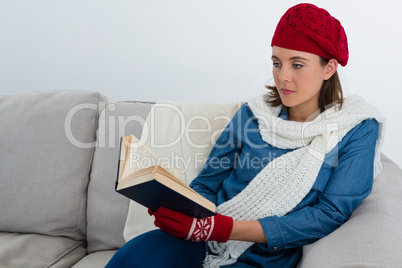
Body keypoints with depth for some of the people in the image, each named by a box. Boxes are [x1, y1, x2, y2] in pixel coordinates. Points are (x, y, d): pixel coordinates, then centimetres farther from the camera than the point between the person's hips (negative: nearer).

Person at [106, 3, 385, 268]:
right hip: (202, 240, 4)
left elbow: (330, 215, -9)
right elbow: (206, 184, 10)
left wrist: (228, 228, -19)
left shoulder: (357, 129, 0)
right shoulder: (253, 113, 8)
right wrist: (178, 210, -15)